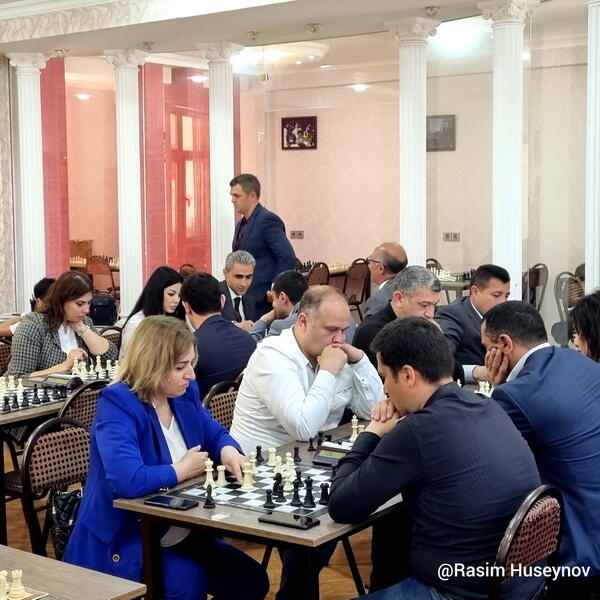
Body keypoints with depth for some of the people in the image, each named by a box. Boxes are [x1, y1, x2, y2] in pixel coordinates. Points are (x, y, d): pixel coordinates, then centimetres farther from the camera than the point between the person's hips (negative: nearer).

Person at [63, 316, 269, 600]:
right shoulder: (117, 404, -22)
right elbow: (128, 480, -37)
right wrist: (182, 470, -19)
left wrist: (228, 452, -9)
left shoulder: (185, 393, 2)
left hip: (181, 534, 8)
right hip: (124, 541, -8)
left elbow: (215, 434, 17)